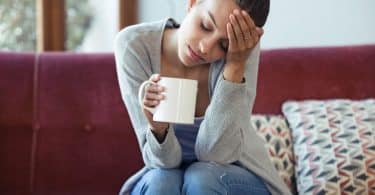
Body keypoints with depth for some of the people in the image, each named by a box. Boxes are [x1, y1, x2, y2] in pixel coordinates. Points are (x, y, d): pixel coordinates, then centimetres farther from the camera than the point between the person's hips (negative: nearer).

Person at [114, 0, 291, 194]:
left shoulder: (243, 50, -22)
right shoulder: (133, 44, -20)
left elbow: (215, 153, -25)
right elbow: (164, 160, -19)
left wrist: (236, 65, -31)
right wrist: (158, 128, -42)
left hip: (236, 179, 0)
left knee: (202, 178, -31)